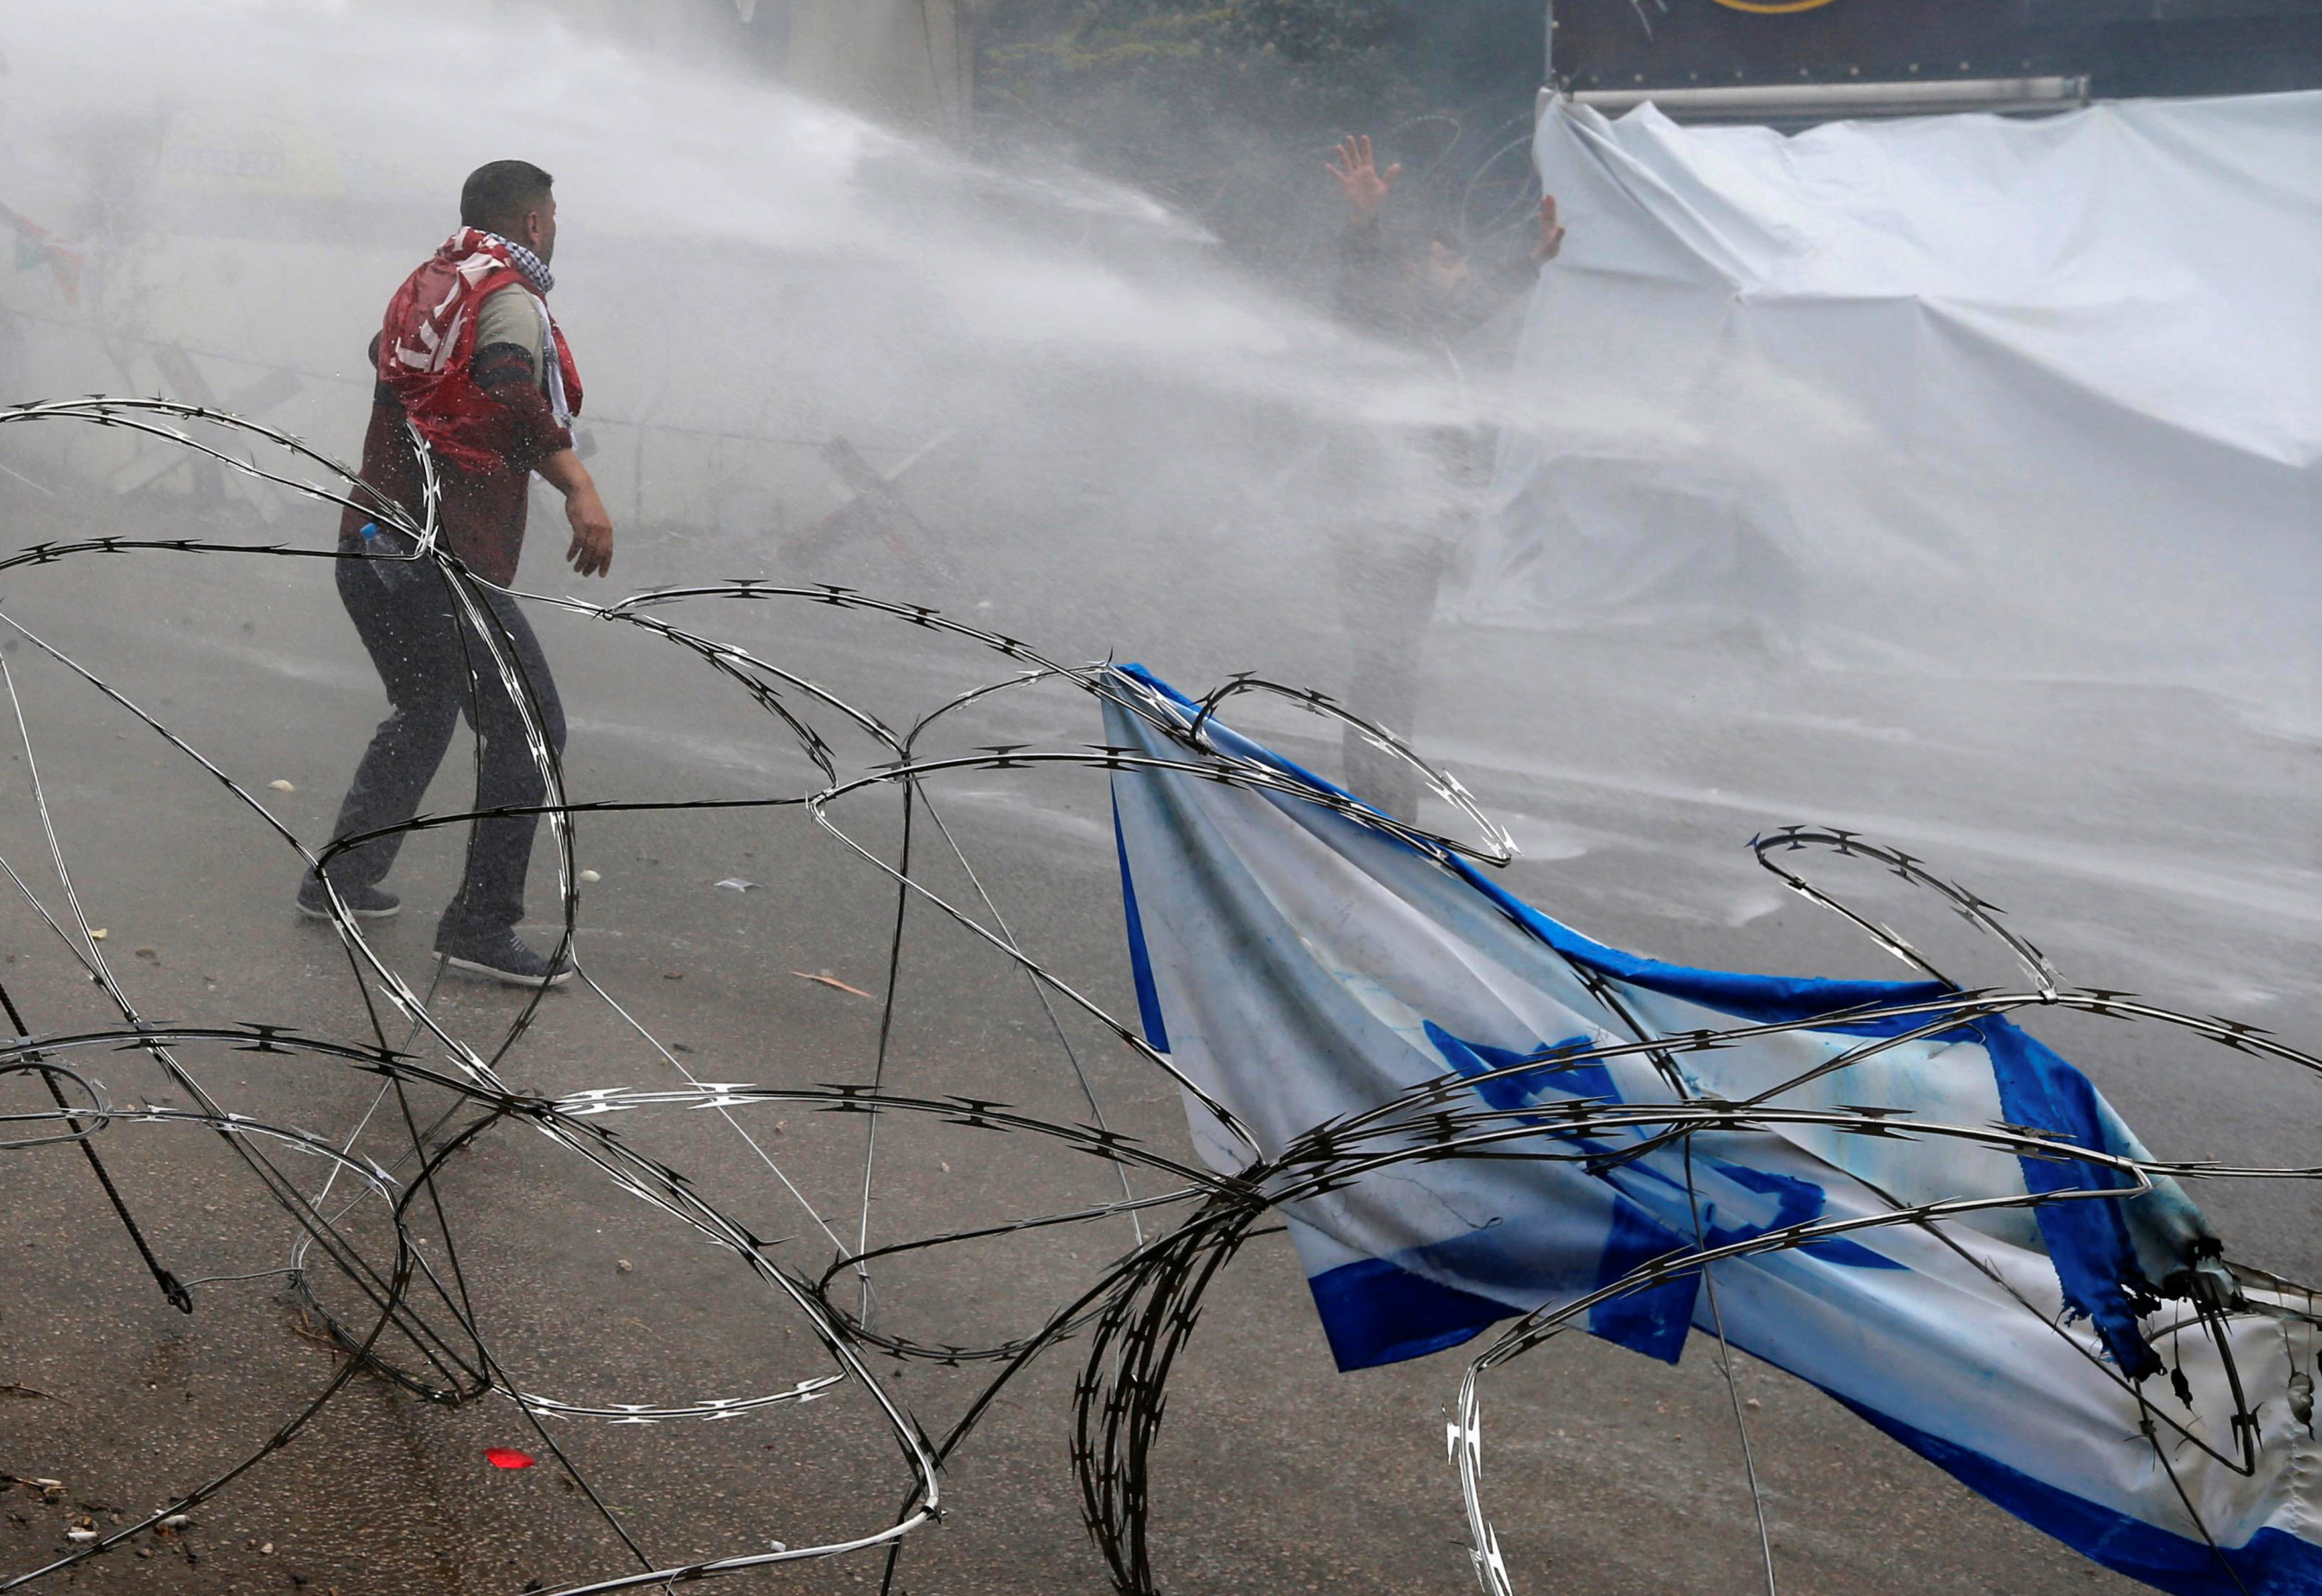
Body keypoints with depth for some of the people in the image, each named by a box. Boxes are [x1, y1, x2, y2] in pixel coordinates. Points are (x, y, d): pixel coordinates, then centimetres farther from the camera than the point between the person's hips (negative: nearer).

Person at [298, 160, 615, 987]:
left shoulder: (423, 287, 18)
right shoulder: (512, 296, -6)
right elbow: (511, 394, -26)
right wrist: (580, 488, -35)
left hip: (369, 547, 9)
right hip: (444, 562, -9)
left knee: (424, 715, 27)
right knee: (526, 728, -3)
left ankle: (341, 880, 34)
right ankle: (482, 927, -4)